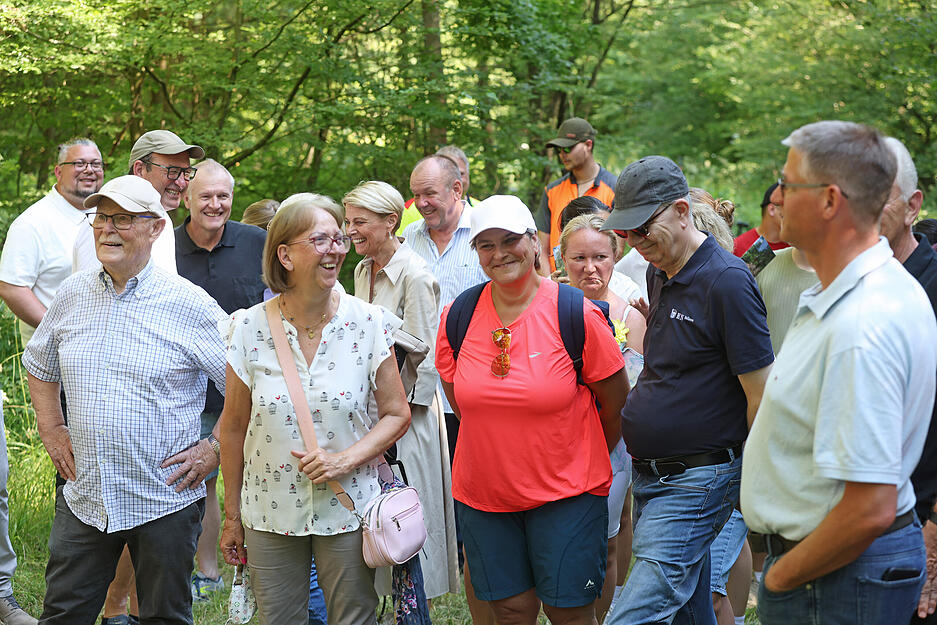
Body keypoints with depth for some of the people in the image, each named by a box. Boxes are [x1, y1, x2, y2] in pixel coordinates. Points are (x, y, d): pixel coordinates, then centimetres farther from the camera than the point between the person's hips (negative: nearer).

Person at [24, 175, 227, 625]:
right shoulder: (72, 295, 4)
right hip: (84, 496, 4)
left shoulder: (189, 305, -9)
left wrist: (215, 451, -8)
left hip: (165, 498, -4)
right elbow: (39, 366, 22)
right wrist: (51, 431, 13)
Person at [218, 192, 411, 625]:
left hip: (348, 510, 0)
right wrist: (232, 515, 7)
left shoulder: (367, 323, -6)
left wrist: (346, 460, -15)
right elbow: (234, 427, 4)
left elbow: (397, 415, 1)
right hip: (270, 516, 0)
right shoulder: (249, 329, -5)